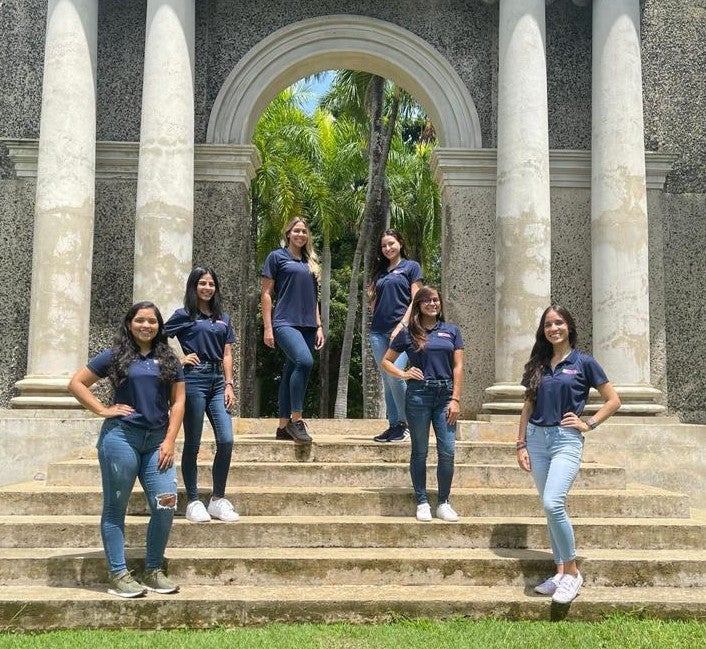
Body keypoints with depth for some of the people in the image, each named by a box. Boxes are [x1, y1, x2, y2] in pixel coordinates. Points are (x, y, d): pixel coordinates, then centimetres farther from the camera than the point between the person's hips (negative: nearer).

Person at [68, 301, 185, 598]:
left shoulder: (169, 359, 11)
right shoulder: (115, 355, 3)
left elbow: (177, 402, 8)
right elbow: (76, 383, 5)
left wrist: (169, 441, -1)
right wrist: (102, 410, -4)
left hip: (156, 441, 3)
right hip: (121, 437, -3)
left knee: (166, 506, -3)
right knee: (116, 507, 3)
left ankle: (153, 572, 12)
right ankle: (118, 575, 11)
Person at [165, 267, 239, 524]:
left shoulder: (223, 319, 16)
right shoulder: (183, 316, 3)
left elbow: (227, 355, 14)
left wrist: (229, 385, 5)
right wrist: (179, 360, -5)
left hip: (217, 381, 5)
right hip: (193, 380, -4)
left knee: (226, 440, -4)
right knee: (192, 443, 1)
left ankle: (218, 500, 8)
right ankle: (193, 502, 10)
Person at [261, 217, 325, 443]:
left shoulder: (310, 263, 21)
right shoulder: (277, 257, 4)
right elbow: (266, 294, 0)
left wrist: (319, 326, 15)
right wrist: (268, 328, -7)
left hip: (307, 325, 6)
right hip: (285, 322, -6)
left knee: (292, 373, 6)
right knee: (305, 361, -27)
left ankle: (284, 426, 12)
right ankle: (296, 419, -19)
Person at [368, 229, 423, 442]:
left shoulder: (411, 267, 5)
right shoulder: (380, 271, 20)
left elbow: (416, 300, -3)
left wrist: (402, 325, -12)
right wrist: (371, 294, 5)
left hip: (401, 330, -5)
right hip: (379, 331, 6)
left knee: (395, 375, -19)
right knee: (387, 380, 5)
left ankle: (406, 423, -5)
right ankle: (393, 425, 10)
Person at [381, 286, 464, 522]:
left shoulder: (451, 331, 10)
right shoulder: (408, 334, 6)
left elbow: (458, 366, 6)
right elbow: (386, 362, 13)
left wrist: (455, 399, -2)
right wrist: (403, 374, -5)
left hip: (445, 394, 1)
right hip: (418, 394, -1)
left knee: (447, 451, -3)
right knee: (420, 451, 5)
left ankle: (443, 503, 9)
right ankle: (422, 503, 14)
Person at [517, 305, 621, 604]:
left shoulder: (583, 363, -1)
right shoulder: (537, 365, 11)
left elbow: (613, 400, 4)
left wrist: (588, 423, -4)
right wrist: (521, 444, 7)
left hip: (566, 440, -5)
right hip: (537, 438, 5)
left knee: (553, 504, -20)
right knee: (551, 509, 8)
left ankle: (572, 572, -6)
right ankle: (561, 571, 17)